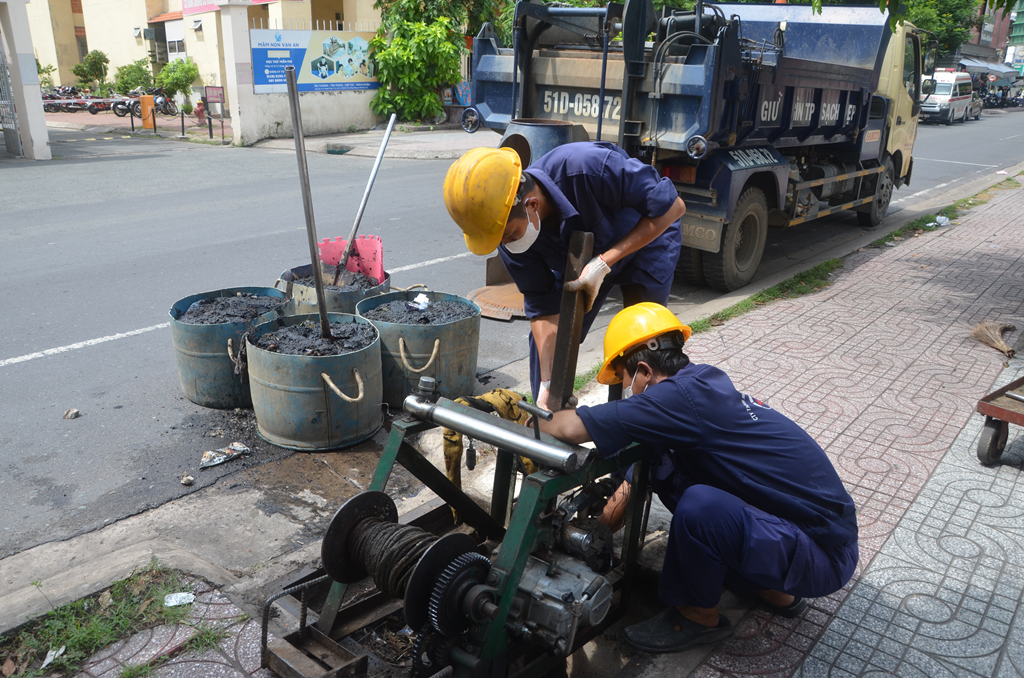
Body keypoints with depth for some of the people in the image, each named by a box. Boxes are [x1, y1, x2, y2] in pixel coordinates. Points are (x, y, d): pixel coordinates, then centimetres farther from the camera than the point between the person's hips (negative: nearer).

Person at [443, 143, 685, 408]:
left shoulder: (590, 168, -44)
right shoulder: (509, 227, -26)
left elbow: (672, 207, -31)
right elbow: (543, 306, -19)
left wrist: (604, 263, -36)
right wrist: (547, 384, -24)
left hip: (645, 238, -4)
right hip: (582, 258, 4)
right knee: (545, 341, 0)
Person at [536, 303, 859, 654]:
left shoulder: (684, 396, -24)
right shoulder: (708, 381, 2)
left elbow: (571, 428, -23)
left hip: (825, 555, -9)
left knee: (698, 505, -31)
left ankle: (699, 616, 1)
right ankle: (773, 588, 17)